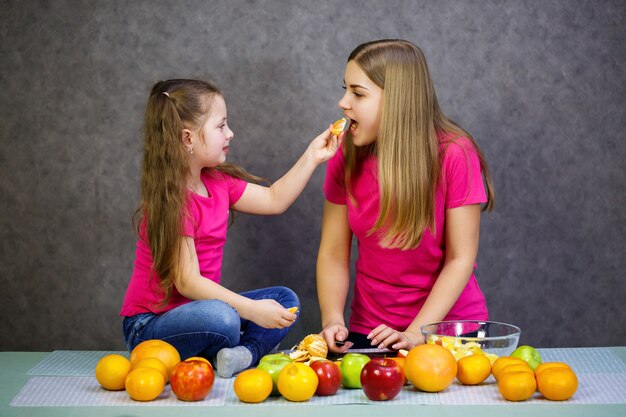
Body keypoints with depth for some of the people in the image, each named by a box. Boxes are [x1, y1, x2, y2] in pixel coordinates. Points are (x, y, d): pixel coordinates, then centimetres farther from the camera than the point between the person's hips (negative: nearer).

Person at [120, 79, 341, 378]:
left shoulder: (218, 182, 5)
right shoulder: (172, 201, -23)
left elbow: (274, 200, 15)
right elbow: (187, 281, -26)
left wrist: (311, 157, 8)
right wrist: (252, 310, -31)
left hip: (196, 307, 9)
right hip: (148, 326, -9)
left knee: (285, 300, 1)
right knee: (222, 319, -38)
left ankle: (244, 353, -22)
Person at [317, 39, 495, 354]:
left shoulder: (454, 155, -14)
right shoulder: (345, 159, -4)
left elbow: (460, 259, -13)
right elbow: (333, 254, -2)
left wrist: (414, 335, -21)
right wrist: (333, 321, -18)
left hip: (448, 324, -2)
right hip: (371, 331, 2)